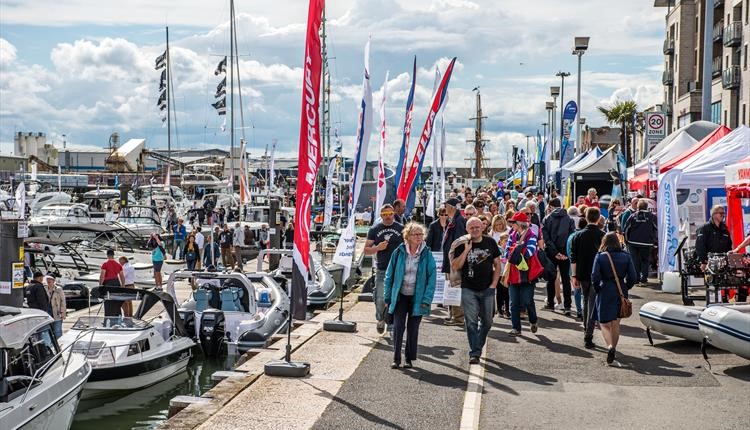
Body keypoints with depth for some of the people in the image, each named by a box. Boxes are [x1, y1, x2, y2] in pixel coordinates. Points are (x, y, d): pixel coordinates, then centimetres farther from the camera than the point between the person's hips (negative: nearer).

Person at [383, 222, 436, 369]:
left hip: (417, 297, 0)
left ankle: (409, 359, 19)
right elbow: (389, 275, 4)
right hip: (400, 296, 0)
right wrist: (387, 297, 3)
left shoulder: (426, 254, -4)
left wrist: (427, 299, -12)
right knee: (398, 327, -5)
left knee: (413, 328, 8)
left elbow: (431, 278, -5)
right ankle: (396, 359, 5)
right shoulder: (399, 252, -2)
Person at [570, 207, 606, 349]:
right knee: (593, 305, -1)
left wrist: (574, 276, 6)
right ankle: (588, 337, -8)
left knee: (585, 301, 22)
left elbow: (573, 258, 0)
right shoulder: (602, 236, -7)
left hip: (583, 275, 3)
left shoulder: (579, 235, 0)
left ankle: (586, 330, 32)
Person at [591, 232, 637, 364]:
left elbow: (595, 277, -13)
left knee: (604, 323, 3)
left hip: (605, 293, -3)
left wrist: (598, 290, 3)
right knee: (616, 323, 18)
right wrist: (625, 289, 12)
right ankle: (613, 347, 24)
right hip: (621, 293, 3)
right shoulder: (625, 257, 0)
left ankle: (610, 346, -20)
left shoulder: (600, 257, -7)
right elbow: (633, 277, -3)